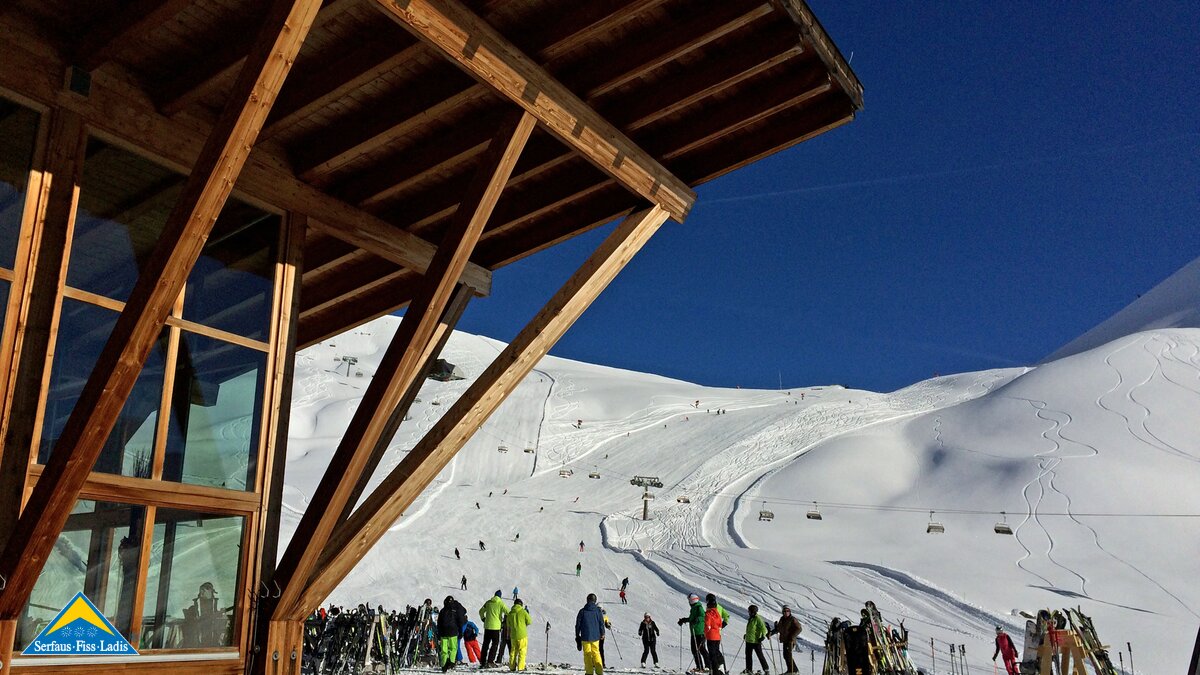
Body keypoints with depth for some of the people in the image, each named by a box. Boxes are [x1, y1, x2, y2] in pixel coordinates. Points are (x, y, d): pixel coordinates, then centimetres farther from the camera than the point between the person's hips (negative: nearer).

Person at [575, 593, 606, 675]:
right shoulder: (598, 611, -4)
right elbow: (601, 623, 1)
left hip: (585, 637, -1)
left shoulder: (582, 611, -5)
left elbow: (578, 625, 0)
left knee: (587, 654, 9)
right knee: (596, 653, 14)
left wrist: (577, 636, 12)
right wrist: (602, 634, 15)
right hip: (595, 636, 1)